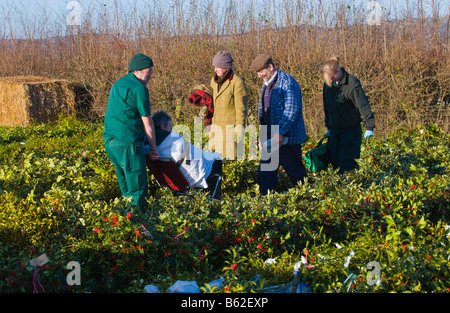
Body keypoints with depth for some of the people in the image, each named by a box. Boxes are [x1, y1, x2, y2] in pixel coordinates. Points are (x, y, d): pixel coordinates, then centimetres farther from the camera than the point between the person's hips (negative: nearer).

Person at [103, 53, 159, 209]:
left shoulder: (118, 84, 19)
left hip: (110, 141, 9)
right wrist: (153, 148, 4)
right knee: (138, 187, -6)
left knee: (126, 186, 16)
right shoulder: (139, 88, -9)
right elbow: (147, 123, -6)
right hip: (127, 142, -9)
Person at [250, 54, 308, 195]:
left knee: (295, 171, 3)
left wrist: (280, 132, -26)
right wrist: (262, 133, 17)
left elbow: (291, 110, -21)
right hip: (270, 138, 8)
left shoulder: (287, 82, -14)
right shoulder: (266, 85, 15)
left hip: (287, 137, -8)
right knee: (265, 172, 7)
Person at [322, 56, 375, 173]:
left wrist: (369, 127, -20)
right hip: (334, 130, 6)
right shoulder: (327, 84, 4)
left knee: (346, 162, -9)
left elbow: (363, 105, -16)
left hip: (351, 129, -6)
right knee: (334, 161, 7)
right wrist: (328, 126, 18)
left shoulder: (352, 83, -16)